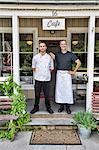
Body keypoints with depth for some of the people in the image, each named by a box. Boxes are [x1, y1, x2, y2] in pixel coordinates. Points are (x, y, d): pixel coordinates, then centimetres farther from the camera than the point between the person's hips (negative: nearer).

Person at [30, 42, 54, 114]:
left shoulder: (49, 57, 4)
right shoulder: (35, 57, 4)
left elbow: (51, 68, 11)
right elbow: (33, 68, 13)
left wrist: (46, 73, 6)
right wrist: (37, 74, 7)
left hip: (46, 79, 0)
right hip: (38, 79, 1)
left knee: (47, 95, 3)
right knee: (37, 95, 7)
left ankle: (48, 107, 19)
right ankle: (36, 107, 22)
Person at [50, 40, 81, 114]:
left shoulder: (71, 54, 3)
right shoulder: (57, 54, 10)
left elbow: (79, 63, 2)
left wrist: (74, 71, -2)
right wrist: (50, 53, -22)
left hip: (67, 74, -2)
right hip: (59, 74, 2)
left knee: (68, 90, -2)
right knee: (59, 89, 5)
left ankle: (68, 106, 9)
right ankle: (61, 105, 17)